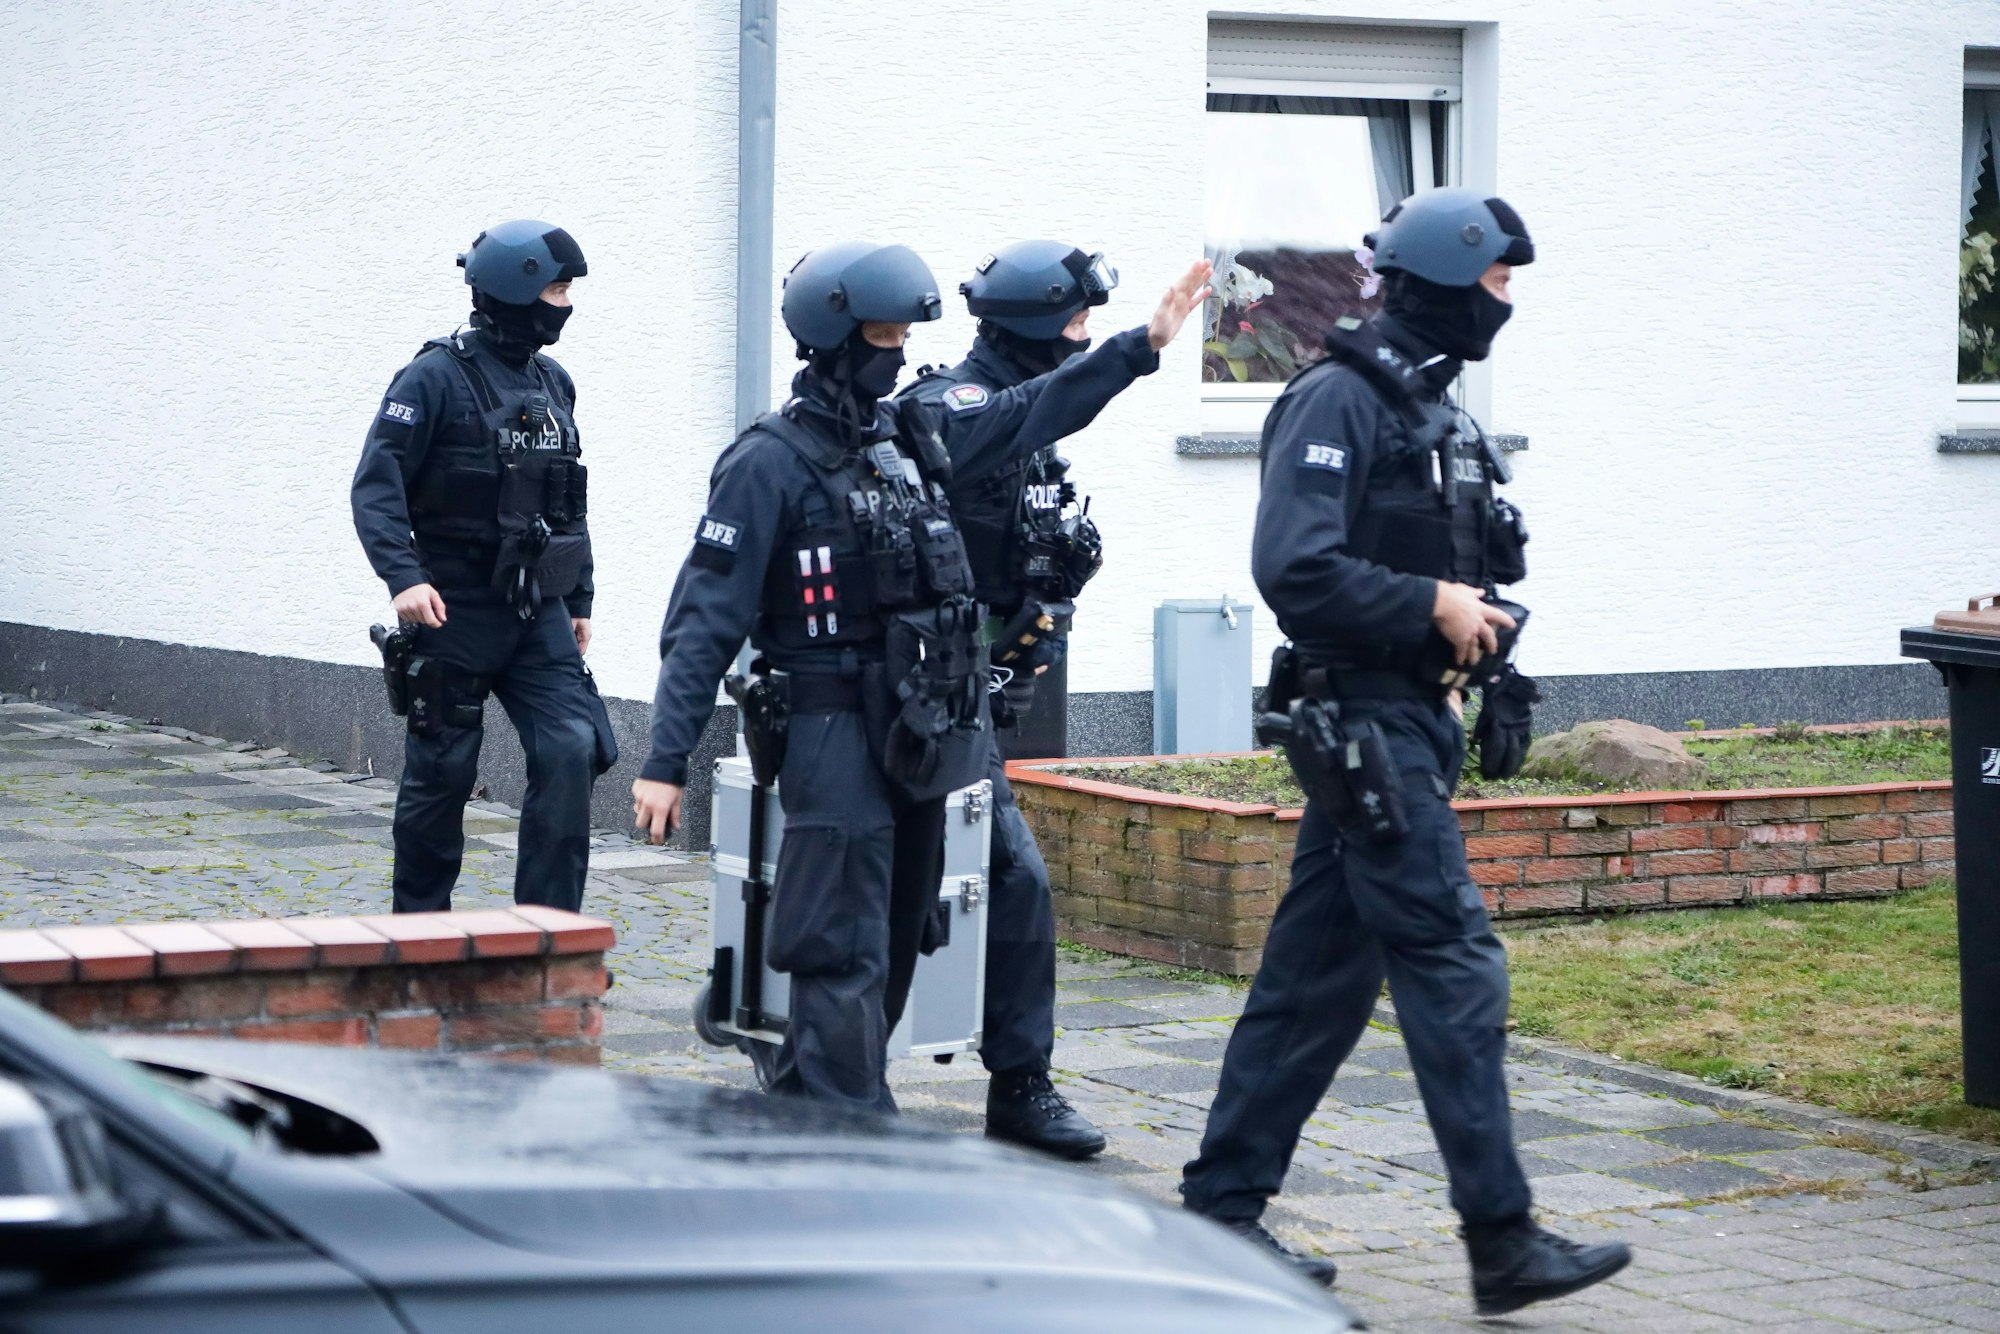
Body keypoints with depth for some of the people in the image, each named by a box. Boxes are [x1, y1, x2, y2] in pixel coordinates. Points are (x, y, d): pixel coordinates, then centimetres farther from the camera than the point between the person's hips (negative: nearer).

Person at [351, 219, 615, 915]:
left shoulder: (553, 383, 11)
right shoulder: (435, 377, -10)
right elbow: (376, 487, -15)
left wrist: (580, 600, 19)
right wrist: (405, 576, -27)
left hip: (537, 613, 5)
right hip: (456, 613, -5)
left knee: (572, 750, -10)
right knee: (441, 773, 4)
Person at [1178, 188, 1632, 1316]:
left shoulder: (1435, 410, 17)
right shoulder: (1339, 400, -13)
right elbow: (1296, 567, -23)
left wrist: (1473, 613, 5)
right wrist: (1431, 606, -17)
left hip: (1414, 720, 10)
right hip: (1366, 724, -10)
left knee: (1317, 976, 10)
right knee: (1453, 965, -10)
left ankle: (1222, 1207, 16)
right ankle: (1504, 1241, -7)